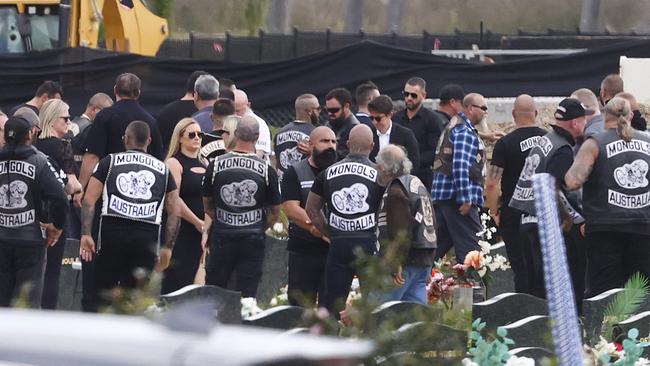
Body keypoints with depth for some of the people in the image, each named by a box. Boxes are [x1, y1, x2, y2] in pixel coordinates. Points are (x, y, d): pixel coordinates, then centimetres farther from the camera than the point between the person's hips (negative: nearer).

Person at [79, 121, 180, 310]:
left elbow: (89, 200, 2)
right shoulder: (163, 169, 17)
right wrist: (168, 247, 14)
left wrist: (86, 234, -1)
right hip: (147, 236, 1)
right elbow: (174, 212, 13)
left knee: (102, 293, 4)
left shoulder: (110, 161, 12)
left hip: (112, 232, -1)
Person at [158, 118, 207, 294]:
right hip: (183, 231, -6)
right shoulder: (174, 163, -4)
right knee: (178, 282, -7)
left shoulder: (205, 164, 16)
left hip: (203, 232, 6)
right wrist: (197, 222, -14)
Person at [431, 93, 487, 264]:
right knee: (469, 245, -10)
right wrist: (465, 198, -21)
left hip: (442, 193, 10)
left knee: (439, 244, 12)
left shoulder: (456, 126, 21)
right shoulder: (464, 131, -11)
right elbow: (460, 165, -19)